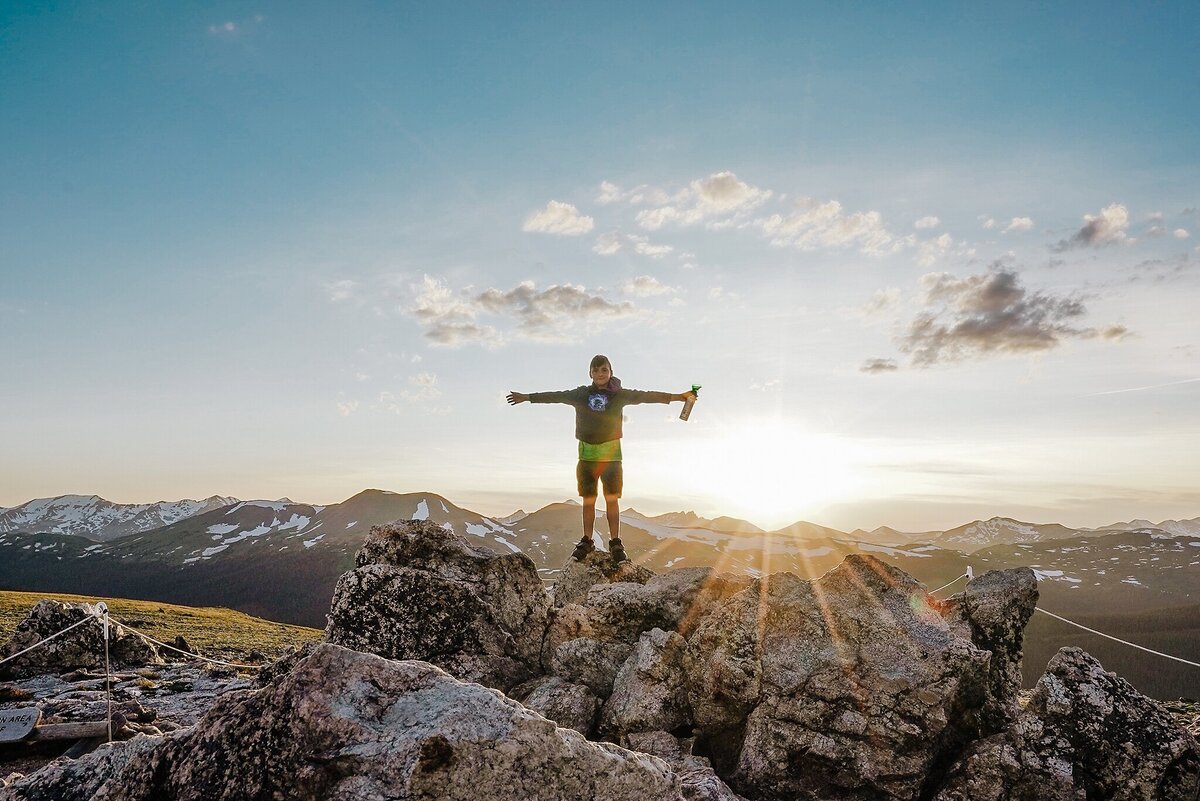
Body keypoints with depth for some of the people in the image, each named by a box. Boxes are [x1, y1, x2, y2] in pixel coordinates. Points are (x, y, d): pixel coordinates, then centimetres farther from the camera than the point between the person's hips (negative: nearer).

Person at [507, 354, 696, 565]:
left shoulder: (619, 395, -1)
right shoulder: (581, 394, 3)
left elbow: (645, 396, -6)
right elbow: (555, 396, 8)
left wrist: (676, 396, -12)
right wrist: (527, 397, 12)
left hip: (611, 453, -1)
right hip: (587, 453, 2)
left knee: (612, 499, -2)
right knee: (588, 500, 8)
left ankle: (616, 544, 6)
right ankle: (586, 542, 18)